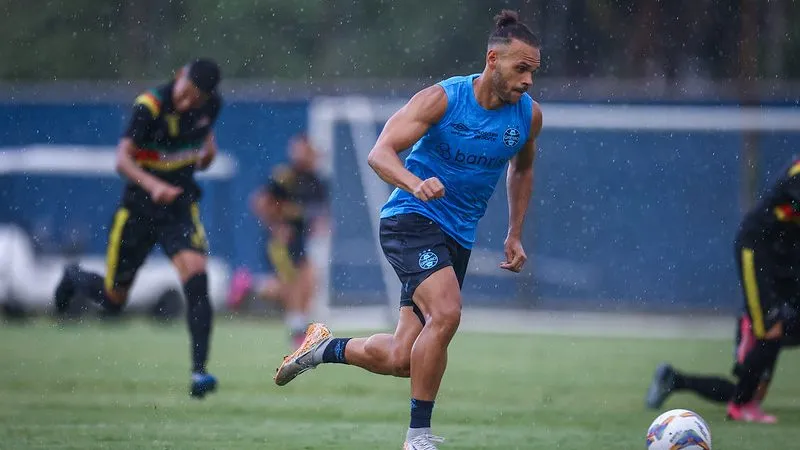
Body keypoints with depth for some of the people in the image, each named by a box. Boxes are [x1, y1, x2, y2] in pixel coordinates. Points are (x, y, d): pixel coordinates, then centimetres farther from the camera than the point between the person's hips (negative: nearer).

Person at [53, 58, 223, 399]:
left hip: (181, 204, 3)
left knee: (196, 278, -22)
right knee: (113, 300, 11)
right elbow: (123, 158, -34)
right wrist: (153, 185, -49)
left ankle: (199, 371, -21)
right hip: (139, 205, -3)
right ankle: (74, 278, 47)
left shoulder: (212, 104, -6)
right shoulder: (150, 106, -23)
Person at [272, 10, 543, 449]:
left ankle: (324, 348, 29)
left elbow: (521, 169, 22)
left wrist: (515, 235, 16)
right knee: (446, 313, -29)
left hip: (457, 236, 6)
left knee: (400, 359, 2)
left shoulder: (528, 115, 1)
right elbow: (380, 153, -19)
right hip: (411, 219, -6)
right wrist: (416, 184, -38)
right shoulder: (442, 98, -14)